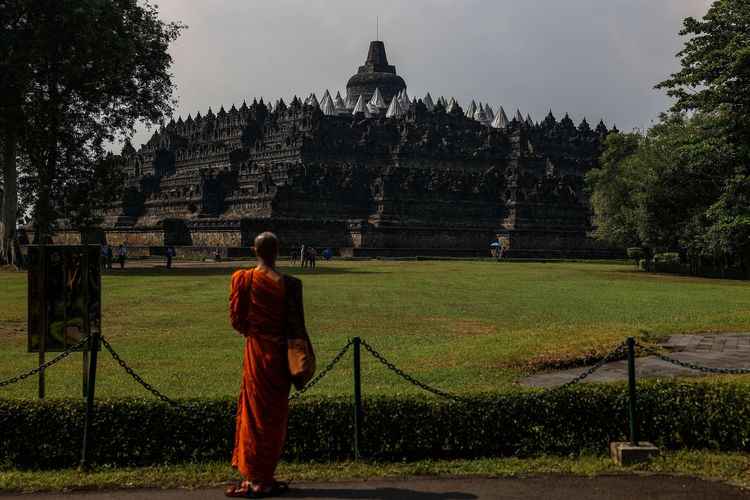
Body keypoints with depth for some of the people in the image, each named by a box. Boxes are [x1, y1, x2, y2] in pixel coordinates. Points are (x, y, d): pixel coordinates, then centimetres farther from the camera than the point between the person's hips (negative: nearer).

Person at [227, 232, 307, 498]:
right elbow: (296, 323, -6)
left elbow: (236, 318, -4)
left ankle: (255, 478, 9)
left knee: (254, 411, 8)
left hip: (256, 351, -1)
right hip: (280, 353, 1)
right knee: (274, 415, 9)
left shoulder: (243, 279, -10)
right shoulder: (289, 283, -9)